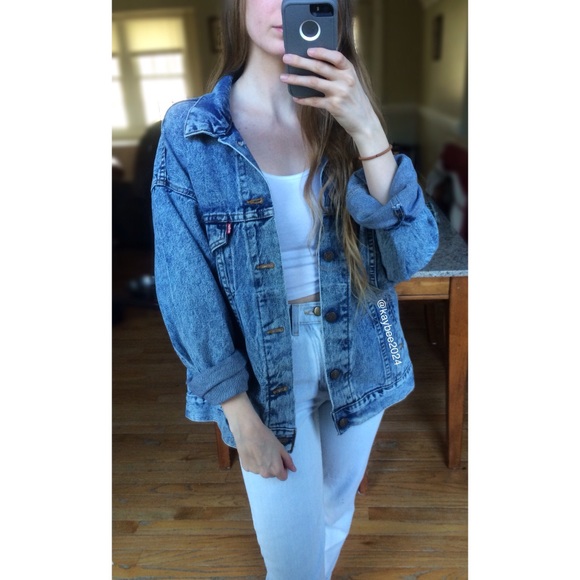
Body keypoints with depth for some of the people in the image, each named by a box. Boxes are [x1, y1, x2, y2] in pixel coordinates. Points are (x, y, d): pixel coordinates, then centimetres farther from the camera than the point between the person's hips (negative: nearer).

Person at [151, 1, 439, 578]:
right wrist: (240, 415, -10)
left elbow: (411, 254, -15)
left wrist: (367, 132, -27)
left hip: (357, 361, 3)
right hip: (266, 376, -3)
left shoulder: (343, 120, -4)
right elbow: (188, 290, -11)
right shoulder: (189, 133, -13)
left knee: (335, 513, 25)